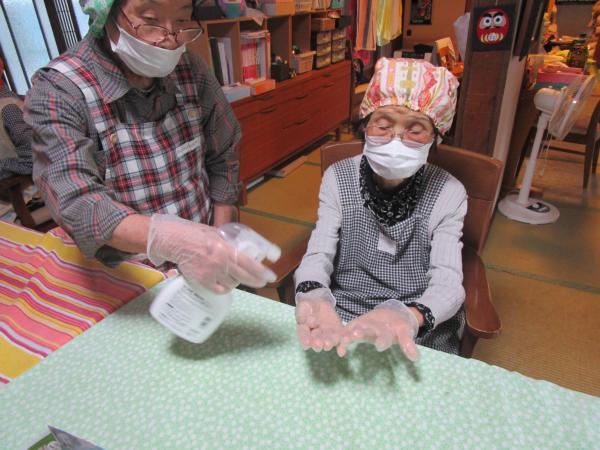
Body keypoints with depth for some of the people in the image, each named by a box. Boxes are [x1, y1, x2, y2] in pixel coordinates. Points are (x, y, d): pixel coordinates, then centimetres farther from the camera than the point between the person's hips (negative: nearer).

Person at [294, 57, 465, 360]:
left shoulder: (448, 193, -7)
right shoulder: (338, 178, -5)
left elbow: (448, 282, -14)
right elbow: (318, 256, -11)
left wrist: (409, 318, -35)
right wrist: (314, 299, -33)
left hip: (421, 338, 0)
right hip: (341, 324, 1)